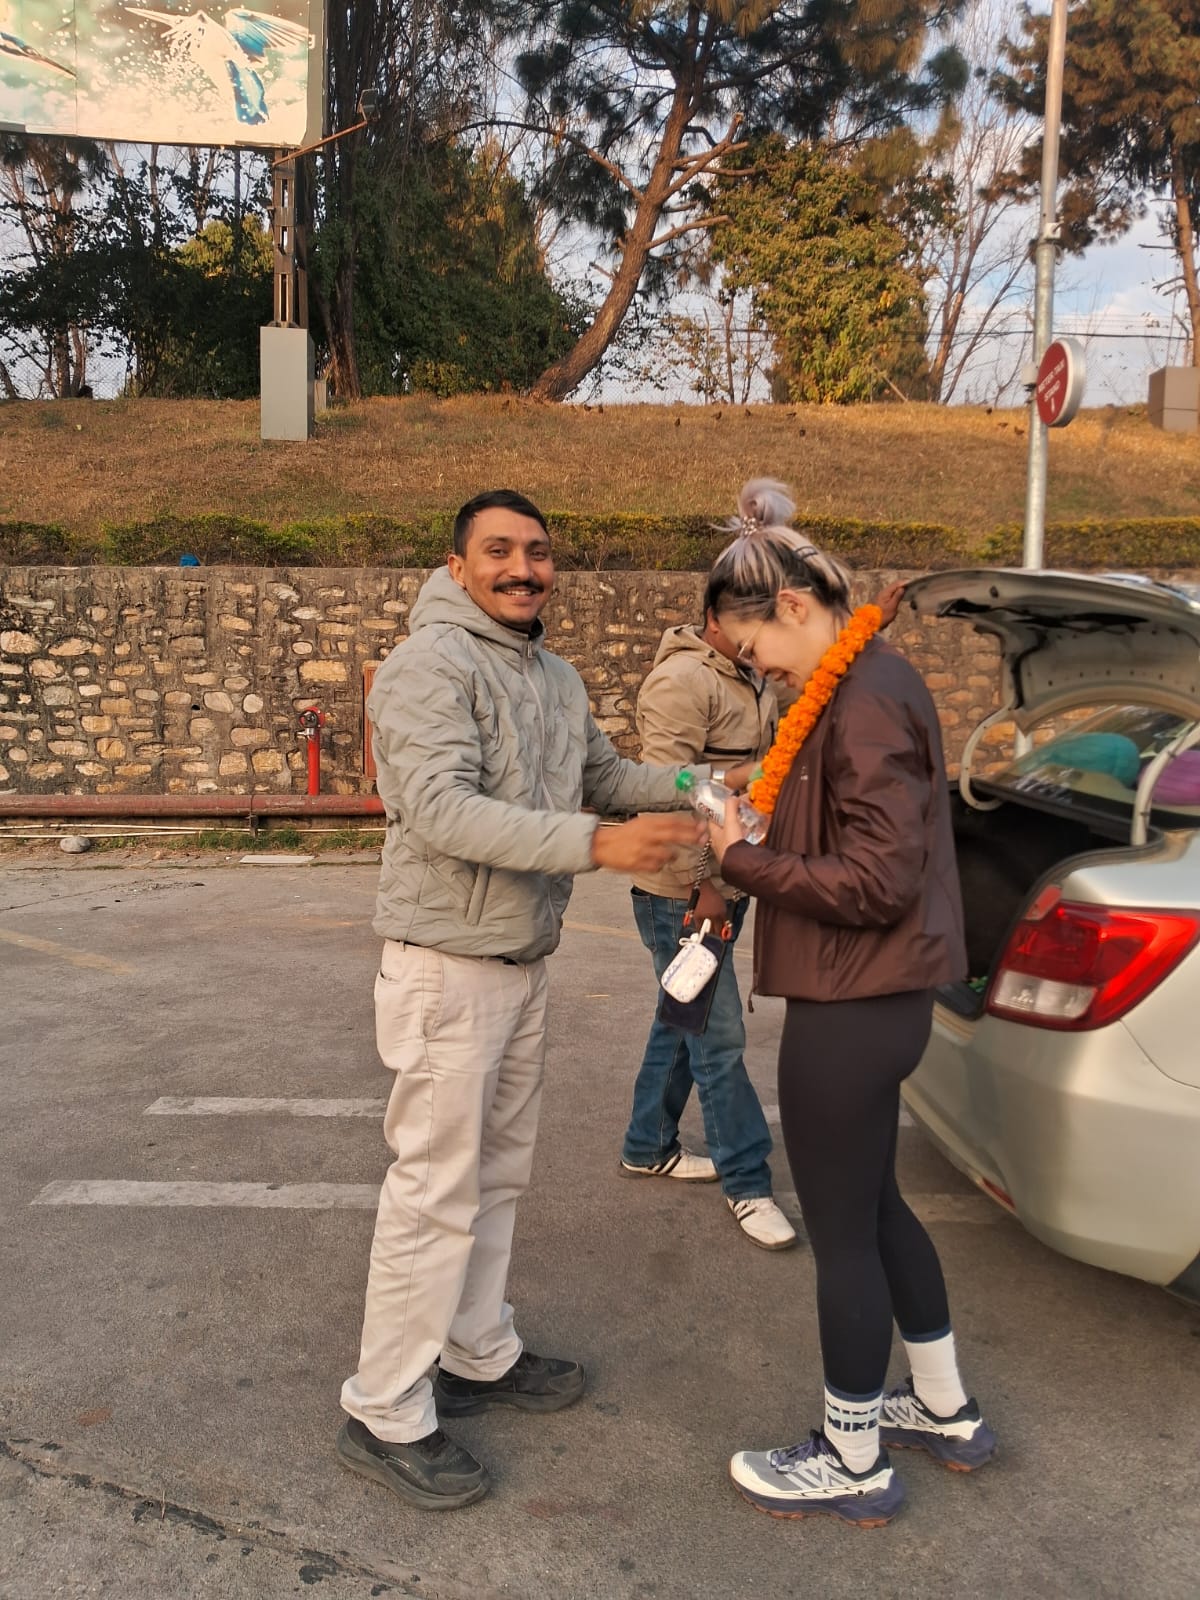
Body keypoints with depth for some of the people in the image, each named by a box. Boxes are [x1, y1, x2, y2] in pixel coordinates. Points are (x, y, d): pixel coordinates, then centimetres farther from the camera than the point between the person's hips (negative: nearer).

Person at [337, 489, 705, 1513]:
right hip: (448, 969, -9)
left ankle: (480, 1357, 36)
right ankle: (386, 1417, 14)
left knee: (498, 1174, 19)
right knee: (437, 1191, -2)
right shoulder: (429, 667, -16)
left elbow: (603, 774, 22)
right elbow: (441, 809, -28)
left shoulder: (557, 678, 12)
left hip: (524, 966, 9)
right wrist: (597, 845, -35)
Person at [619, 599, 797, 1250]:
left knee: (682, 1023, 19)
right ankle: (746, 1182, 11)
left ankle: (648, 1146, 35)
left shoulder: (754, 682, 13)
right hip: (683, 895, -9)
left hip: (727, 885, 9)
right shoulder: (682, 680, -18)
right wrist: (700, 887, -22)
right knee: (719, 1040, -1)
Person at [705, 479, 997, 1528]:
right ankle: (947, 1412, 43)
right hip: (872, 998, 10)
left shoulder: (863, 703, -22)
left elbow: (876, 884, -24)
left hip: (853, 1010, -10)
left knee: (842, 1232, 7)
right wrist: (750, 863, 1)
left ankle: (856, 1463, 29)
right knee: (874, 1207, 24)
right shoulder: (866, 681, 10)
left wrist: (743, 863, -16)